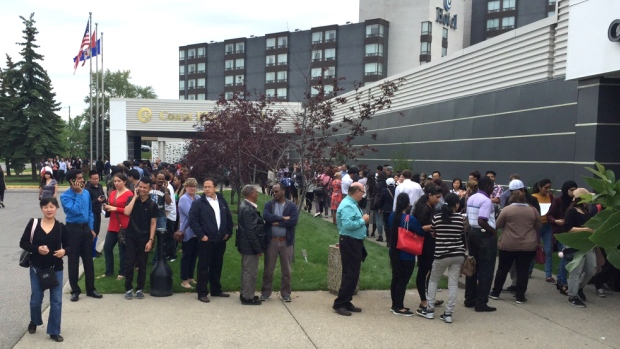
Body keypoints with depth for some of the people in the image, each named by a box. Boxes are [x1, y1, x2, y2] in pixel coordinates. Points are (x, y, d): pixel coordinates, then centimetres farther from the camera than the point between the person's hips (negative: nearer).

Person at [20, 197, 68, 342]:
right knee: (36, 299, 12)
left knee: (56, 300, 2)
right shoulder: (33, 223, -7)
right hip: (37, 268, 0)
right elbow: (23, 243, -4)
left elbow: (68, 245, 3)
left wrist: (64, 251, -19)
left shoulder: (61, 227, -5)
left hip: (56, 269, 0)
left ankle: (54, 331, 16)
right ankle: (34, 322, 43)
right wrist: (37, 248, -21)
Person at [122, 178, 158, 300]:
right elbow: (126, 212, -19)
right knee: (129, 263, 0)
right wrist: (135, 197, -14)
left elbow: (153, 224, -2)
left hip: (144, 238, 0)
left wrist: (151, 240, -9)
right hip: (131, 236, 0)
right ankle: (128, 288, 12)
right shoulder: (132, 199, 0)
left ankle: (140, 289, 17)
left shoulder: (153, 205, -2)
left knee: (142, 265, 6)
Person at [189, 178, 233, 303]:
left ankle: (216, 290, 25)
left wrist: (228, 233, 6)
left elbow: (229, 218, 15)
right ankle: (202, 293, 8)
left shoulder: (222, 202, 11)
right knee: (203, 267, 0)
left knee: (217, 266, 14)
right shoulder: (198, 203, -5)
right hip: (206, 241, -5)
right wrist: (201, 235, -15)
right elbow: (193, 220, -11)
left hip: (220, 240, 5)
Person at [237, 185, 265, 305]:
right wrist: (258, 249, -20)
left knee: (247, 271, 20)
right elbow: (251, 232, -24)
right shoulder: (248, 209, -24)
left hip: (246, 245, 10)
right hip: (250, 246, -10)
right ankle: (248, 297, 13)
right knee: (251, 272, 2)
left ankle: (245, 294, 31)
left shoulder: (246, 206, 8)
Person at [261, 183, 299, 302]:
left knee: (286, 270, 8)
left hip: (286, 241, 0)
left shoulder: (291, 205, -1)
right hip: (271, 241, 1)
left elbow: (293, 221, -15)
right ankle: (266, 292, 21)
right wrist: (282, 218, -17)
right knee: (268, 269, 8)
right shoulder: (269, 204, 2)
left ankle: (285, 293, 21)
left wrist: (276, 222, -14)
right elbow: (265, 216, -17)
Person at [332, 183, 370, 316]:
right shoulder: (348, 206, -19)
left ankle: (346, 302, 23)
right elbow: (347, 224, -29)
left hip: (354, 242, 11)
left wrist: (362, 219, 3)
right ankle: (339, 304, 1)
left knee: (352, 273, 15)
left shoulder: (352, 204, 14)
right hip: (350, 242, -11)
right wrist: (363, 220, -19)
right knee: (350, 274, -7)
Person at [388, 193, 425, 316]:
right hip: (407, 255, -6)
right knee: (403, 280, 3)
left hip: (394, 253, 6)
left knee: (395, 278, 15)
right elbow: (421, 232, -11)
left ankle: (395, 305, 25)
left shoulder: (392, 216, -2)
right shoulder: (410, 219, -20)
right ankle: (399, 308, 9)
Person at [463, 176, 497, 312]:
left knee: (473, 267, 14)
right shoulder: (486, 201, -16)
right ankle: (481, 303, 2)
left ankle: (469, 299, 20)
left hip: (473, 232, 9)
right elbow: (481, 221, -25)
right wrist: (494, 231, -14)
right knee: (485, 270, -1)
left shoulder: (471, 198, 10)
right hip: (485, 235, -8)